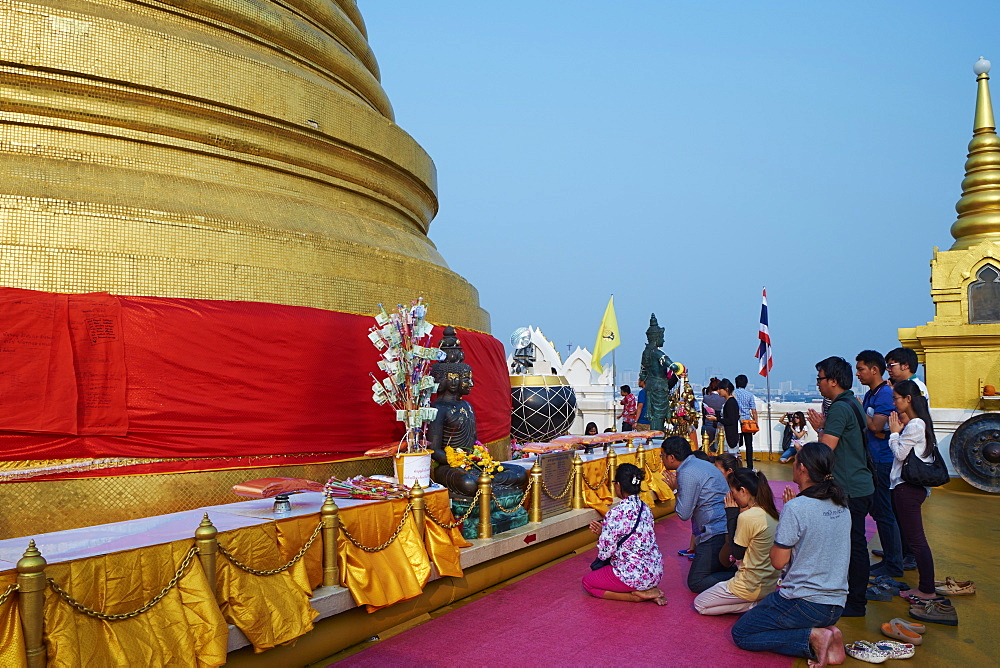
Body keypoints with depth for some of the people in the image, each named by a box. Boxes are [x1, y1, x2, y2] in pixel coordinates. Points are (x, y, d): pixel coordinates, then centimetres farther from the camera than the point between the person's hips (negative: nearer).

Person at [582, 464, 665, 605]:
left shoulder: (615, 514, -21)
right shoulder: (645, 508, 3)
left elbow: (605, 553, -15)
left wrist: (601, 534, 6)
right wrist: (604, 531, 12)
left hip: (635, 576, -8)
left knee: (587, 582, 14)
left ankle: (637, 596, -1)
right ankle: (648, 591, 10)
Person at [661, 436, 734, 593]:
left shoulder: (687, 473, -15)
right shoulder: (701, 464, 16)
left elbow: (684, 514, -12)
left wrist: (676, 489, 1)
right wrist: (678, 487, 16)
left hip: (717, 534, -10)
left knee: (696, 583, -4)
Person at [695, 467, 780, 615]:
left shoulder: (747, 517, -26)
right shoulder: (772, 513, -1)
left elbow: (736, 553, -12)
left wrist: (732, 514, -10)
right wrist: (736, 514, 1)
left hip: (751, 586, -9)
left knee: (699, 604, 8)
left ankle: (754, 605, -2)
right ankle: (762, 602, 11)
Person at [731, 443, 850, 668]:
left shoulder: (796, 508, -20)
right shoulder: (841, 505, 4)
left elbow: (778, 561, -12)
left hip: (804, 602, -8)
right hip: (836, 604, 8)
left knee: (741, 633, 8)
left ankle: (812, 637, -6)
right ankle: (826, 632, 5)